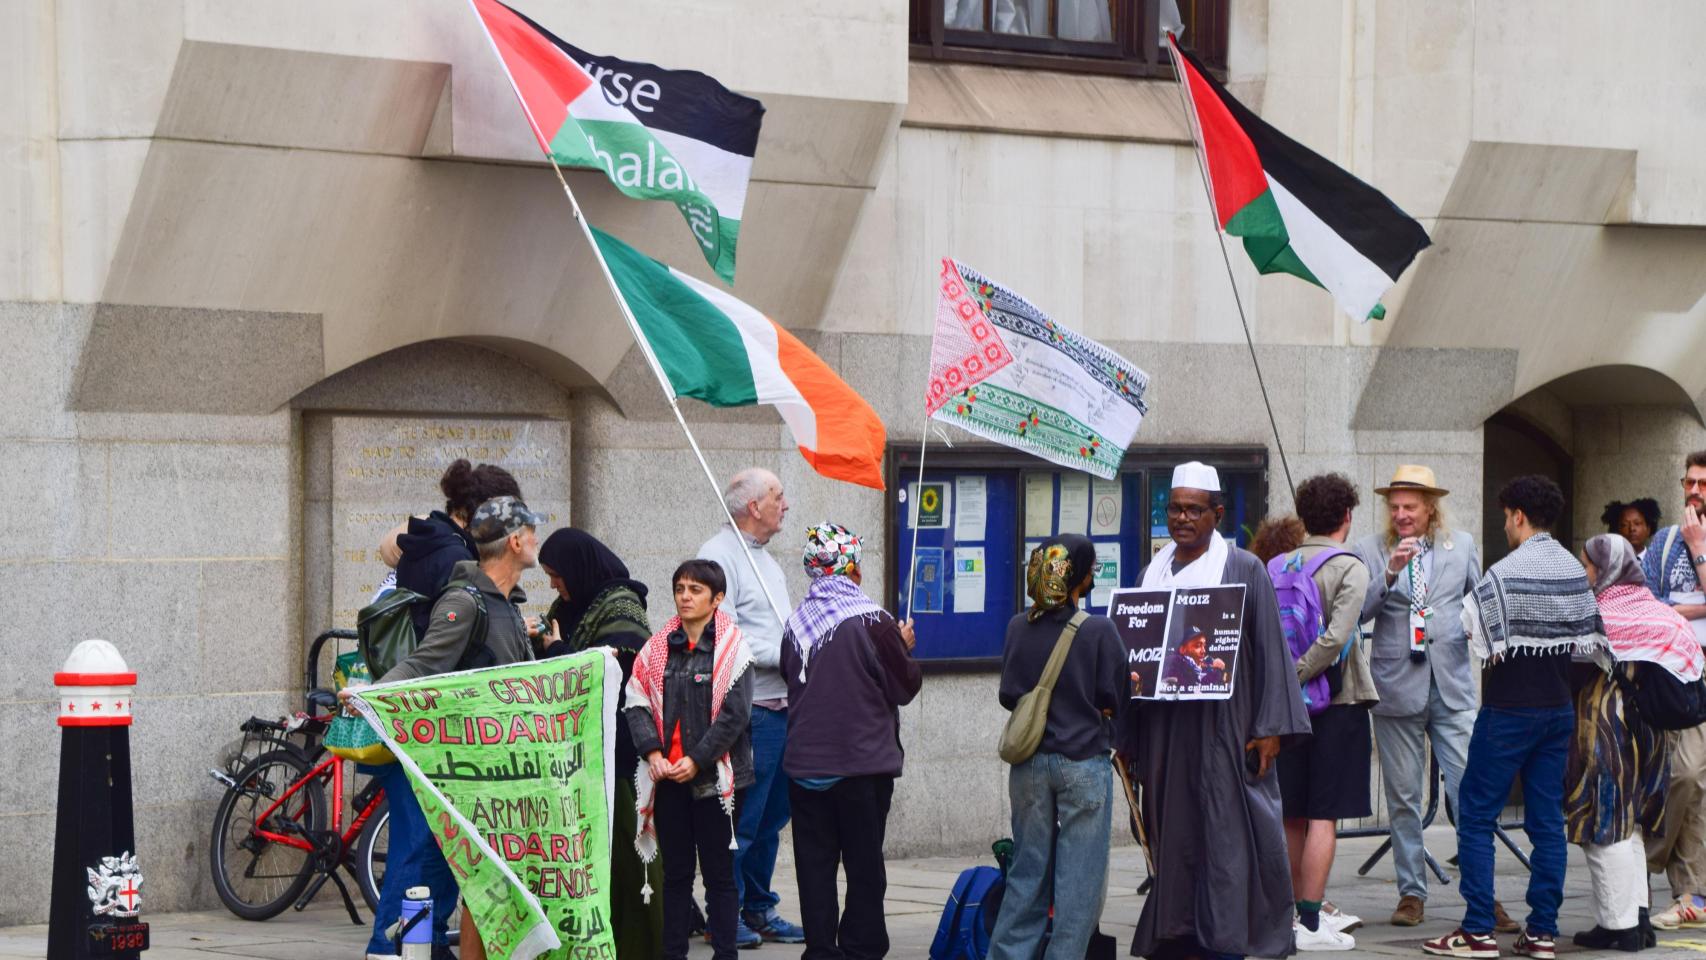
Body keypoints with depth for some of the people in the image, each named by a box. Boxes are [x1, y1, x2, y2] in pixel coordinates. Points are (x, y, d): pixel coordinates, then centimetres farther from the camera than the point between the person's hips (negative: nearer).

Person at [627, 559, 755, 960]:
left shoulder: (731, 648, -5)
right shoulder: (658, 647, 7)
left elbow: (735, 714, -10)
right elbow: (637, 702, 3)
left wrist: (697, 760, -13)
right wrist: (652, 752, -11)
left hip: (713, 776, -4)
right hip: (667, 776, 4)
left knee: (718, 873, 2)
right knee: (675, 872, 10)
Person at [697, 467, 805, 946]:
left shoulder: (766, 561, 20)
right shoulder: (719, 556, -11)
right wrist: (783, 656, -17)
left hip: (781, 709, 9)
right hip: (748, 710, -9)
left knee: (771, 816, 13)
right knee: (742, 819, -4)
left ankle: (760, 909, 21)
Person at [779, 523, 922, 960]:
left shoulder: (796, 623, 1)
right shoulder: (870, 621, -13)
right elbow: (905, 686, -8)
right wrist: (905, 648, 11)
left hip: (805, 763, 4)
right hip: (862, 764, -4)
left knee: (814, 863, 9)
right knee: (864, 864, 6)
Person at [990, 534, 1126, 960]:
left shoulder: (1018, 627, 1)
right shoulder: (1099, 631, -11)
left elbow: (1009, 695, 7)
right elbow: (1111, 702, -8)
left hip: (1029, 762, 5)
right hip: (1084, 763, -4)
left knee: (1028, 868, 13)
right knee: (1080, 877, 3)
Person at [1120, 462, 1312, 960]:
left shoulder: (1244, 570, 0)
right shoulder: (1153, 575, 13)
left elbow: (1270, 650, -3)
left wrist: (1270, 727, -10)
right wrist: (1129, 740, 13)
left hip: (1224, 728, -4)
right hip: (1163, 728, 4)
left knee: (1226, 836, -7)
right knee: (1174, 839, 4)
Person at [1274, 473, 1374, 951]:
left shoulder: (1280, 566, 7)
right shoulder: (1349, 567, -9)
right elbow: (1335, 639, -20)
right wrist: (1294, 678, -15)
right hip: (1336, 701, -6)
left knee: (1295, 816, 12)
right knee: (1324, 816, -4)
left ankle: (1308, 910, 22)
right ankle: (1311, 923, -6)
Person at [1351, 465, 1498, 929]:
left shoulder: (1462, 545, 8)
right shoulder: (1371, 550, 3)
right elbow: (1358, 612, -7)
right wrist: (1390, 573, -18)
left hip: (1453, 686, 0)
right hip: (1397, 688, 0)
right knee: (1403, 799, 5)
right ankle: (1411, 894, 14)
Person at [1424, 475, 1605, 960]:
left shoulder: (1505, 573, -15)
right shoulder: (1576, 571, 5)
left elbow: (1484, 642, -17)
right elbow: (1590, 641, 7)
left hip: (1509, 708, -6)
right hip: (1558, 710, 6)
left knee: (1476, 815, 1)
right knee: (1547, 818, 8)